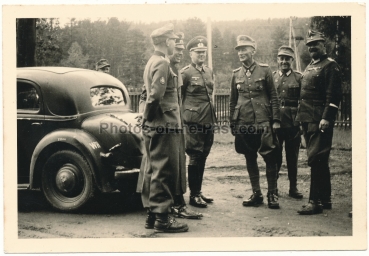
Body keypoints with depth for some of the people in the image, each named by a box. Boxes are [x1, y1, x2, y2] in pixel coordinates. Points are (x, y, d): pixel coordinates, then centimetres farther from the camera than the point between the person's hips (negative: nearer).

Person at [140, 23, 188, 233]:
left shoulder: (152, 62, 18)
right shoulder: (163, 63, -14)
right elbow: (156, 96, -23)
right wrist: (150, 119, -9)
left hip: (154, 127, 10)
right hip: (164, 127, -10)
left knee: (154, 170, 13)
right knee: (165, 171, -4)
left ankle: (152, 214, 21)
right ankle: (162, 217, 1)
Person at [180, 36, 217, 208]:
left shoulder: (209, 72, 15)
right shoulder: (185, 73, -5)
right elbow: (178, 98, -3)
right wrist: (181, 118, -6)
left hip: (209, 122, 7)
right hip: (194, 122, -7)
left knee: (203, 157, 12)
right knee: (195, 157, -2)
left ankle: (198, 191, 22)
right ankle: (193, 195, 7)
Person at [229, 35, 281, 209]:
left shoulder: (265, 70, 2)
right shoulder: (236, 74, 10)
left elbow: (273, 97, 2)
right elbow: (232, 101, 14)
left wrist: (276, 120, -4)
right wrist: (232, 124, 11)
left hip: (263, 122, -3)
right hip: (244, 124, 3)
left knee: (270, 158, -2)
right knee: (250, 160, 8)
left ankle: (272, 194, 8)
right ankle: (256, 194, 18)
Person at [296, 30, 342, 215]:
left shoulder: (330, 66, -7)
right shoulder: (310, 67, 19)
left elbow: (333, 95, -15)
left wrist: (326, 118, -21)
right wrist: (301, 116, 16)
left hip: (320, 120, -9)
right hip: (307, 119, 9)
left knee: (316, 159, -10)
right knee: (319, 161, 13)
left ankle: (315, 202, -6)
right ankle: (325, 199, 22)